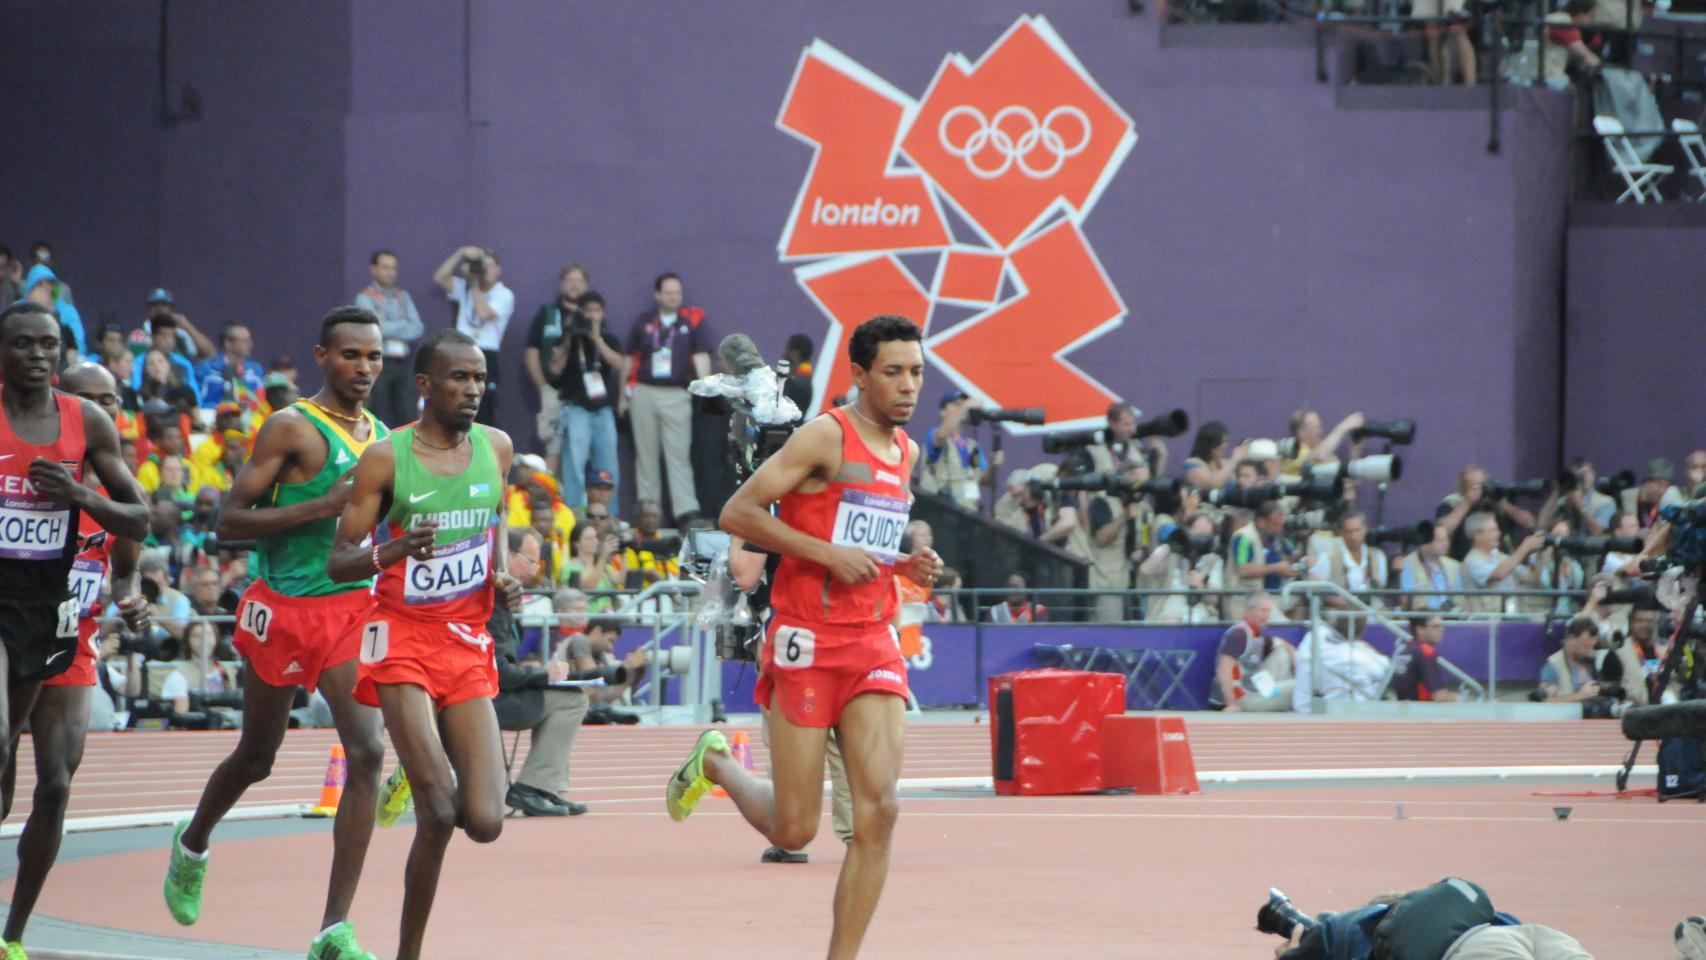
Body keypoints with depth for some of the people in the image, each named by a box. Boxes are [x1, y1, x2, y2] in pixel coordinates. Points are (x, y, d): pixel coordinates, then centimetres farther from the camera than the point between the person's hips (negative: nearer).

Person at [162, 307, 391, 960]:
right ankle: (193, 844, 47)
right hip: (285, 606, -4)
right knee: (257, 756, 12)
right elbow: (230, 521, -14)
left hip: (354, 607, 4)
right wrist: (323, 507, -22)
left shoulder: (383, 438, 11)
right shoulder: (292, 429, -10)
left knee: (367, 750, -14)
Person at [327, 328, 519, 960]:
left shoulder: (496, 447, 5)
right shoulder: (385, 459, -9)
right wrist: (388, 553, -28)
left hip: (469, 646, 4)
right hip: (403, 642, -4)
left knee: (484, 823, -7)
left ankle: (426, 774, 28)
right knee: (438, 817, -18)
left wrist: (503, 575, 5)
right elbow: (337, 563, -7)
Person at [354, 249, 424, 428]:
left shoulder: (403, 297, 16)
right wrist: (404, 323, 1)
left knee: (408, 416, -1)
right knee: (379, 418, -5)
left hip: (403, 363, 5)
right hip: (379, 364, -4)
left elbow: (417, 328, 5)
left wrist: (392, 331, -8)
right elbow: (377, 328, -13)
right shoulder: (365, 298, 1)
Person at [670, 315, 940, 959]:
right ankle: (715, 764, 32)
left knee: (879, 809, -10)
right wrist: (829, 554, -18)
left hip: (873, 642, 6)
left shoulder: (907, 453, 14)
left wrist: (904, 566, 8)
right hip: (807, 642, -6)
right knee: (794, 830, 0)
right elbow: (737, 514, -13)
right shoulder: (827, 436, -9)